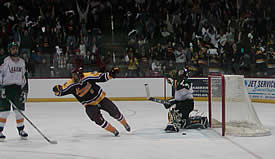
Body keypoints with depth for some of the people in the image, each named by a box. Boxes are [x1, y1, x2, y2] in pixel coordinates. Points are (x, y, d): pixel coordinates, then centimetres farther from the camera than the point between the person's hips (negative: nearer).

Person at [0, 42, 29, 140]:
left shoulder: (22, 62, 11)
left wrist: (25, 91, 10)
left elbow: (24, 76, 16)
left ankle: (21, 130, 20)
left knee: (20, 110, 6)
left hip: (18, 88, 5)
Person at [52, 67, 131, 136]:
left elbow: (101, 77, -16)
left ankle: (125, 124, 28)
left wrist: (111, 74, -29)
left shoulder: (88, 77, -23)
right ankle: (113, 130, 2)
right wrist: (57, 90, -40)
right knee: (98, 119, -18)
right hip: (90, 105, 1)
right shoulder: (71, 84, -18)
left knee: (115, 112, -2)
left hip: (100, 98, -1)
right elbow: (60, 92, -17)